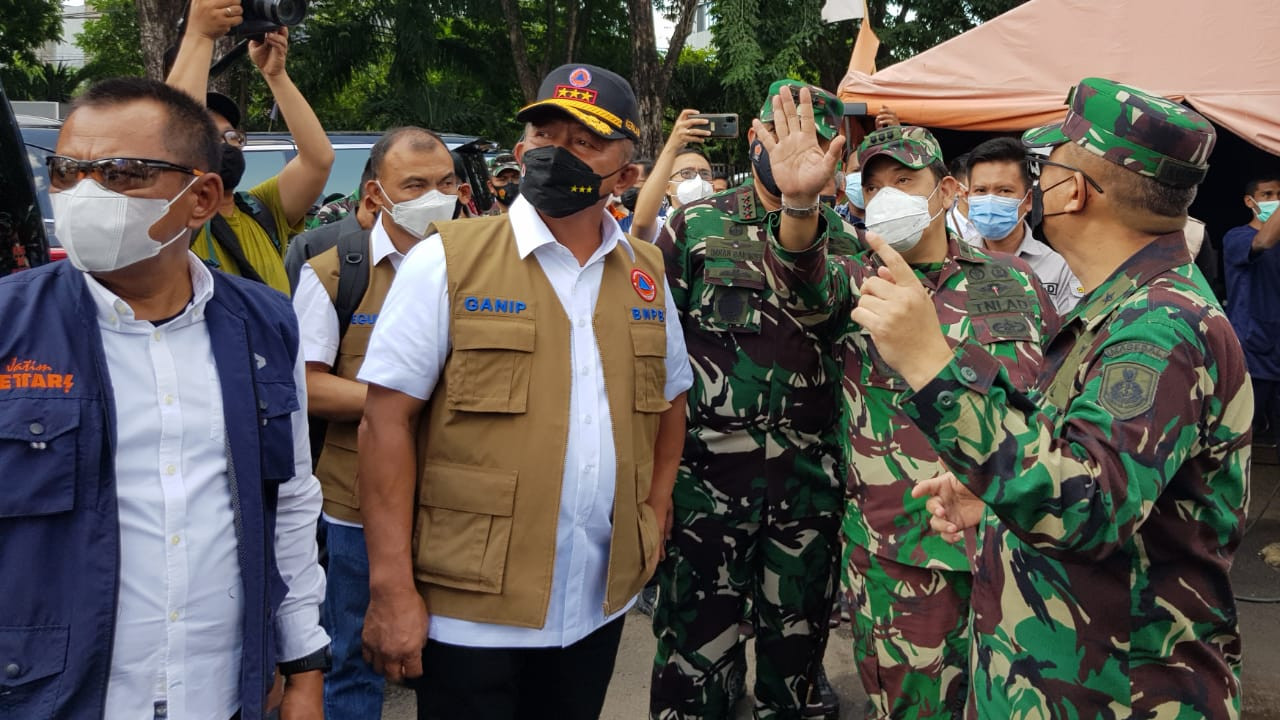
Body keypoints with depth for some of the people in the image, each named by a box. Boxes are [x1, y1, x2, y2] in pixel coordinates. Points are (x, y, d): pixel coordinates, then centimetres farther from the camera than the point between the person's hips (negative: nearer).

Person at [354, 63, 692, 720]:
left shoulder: (646, 274, 7)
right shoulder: (448, 260, -7)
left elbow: (669, 399, 20)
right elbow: (388, 421, -10)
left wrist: (653, 517, 8)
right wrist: (392, 589, -15)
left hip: (599, 605, 4)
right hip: (470, 612, -4)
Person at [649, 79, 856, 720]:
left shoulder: (839, 235, 8)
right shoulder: (697, 226, 1)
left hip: (811, 478, 2)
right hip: (708, 474, -2)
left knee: (798, 639, 16)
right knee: (697, 646, 8)